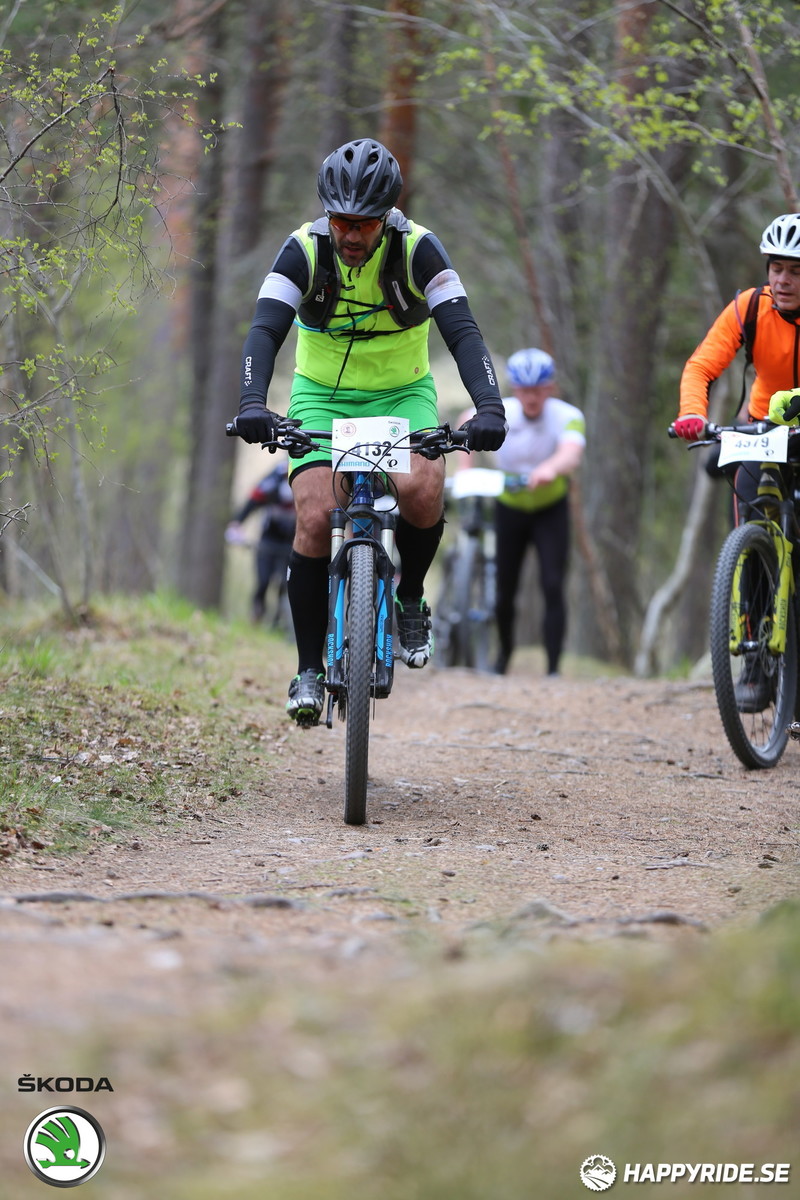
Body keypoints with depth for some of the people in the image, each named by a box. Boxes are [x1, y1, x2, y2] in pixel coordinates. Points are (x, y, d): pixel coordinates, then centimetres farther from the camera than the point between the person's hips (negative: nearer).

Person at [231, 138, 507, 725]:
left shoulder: (417, 249, -19)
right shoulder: (304, 249, -18)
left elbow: (462, 331, -26)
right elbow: (265, 330, -28)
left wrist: (489, 408, -43)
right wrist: (253, 403, -46)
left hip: (402, 394, 0)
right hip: (323, 396, 0)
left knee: (421, 490, -30)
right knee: (315, 520, -19)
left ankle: (411, 599, -1)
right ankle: (310, 669, -7)